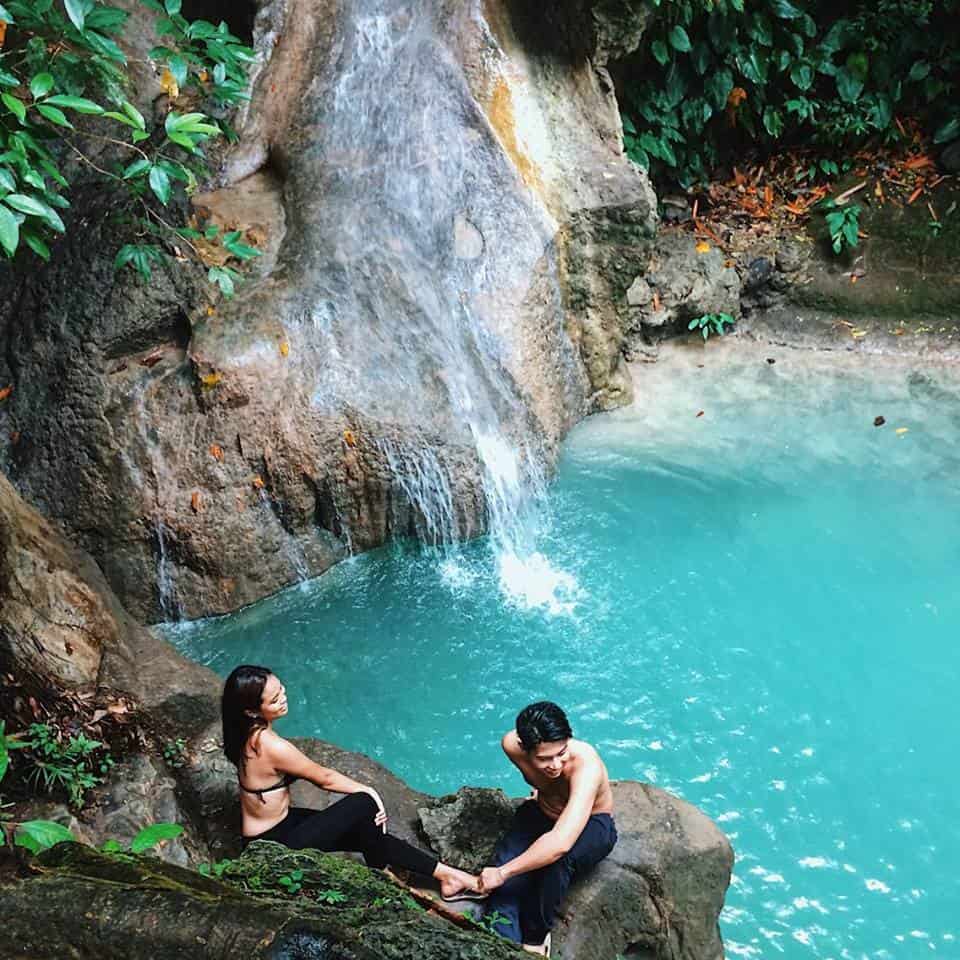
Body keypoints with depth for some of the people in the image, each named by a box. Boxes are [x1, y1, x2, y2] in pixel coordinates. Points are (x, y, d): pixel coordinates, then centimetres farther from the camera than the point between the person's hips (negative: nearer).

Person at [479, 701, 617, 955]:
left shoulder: (586, 765, -41)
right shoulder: (512, 745, -25)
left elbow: (561, 842, -50)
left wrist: (502, 873, -42)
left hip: (591, 824, -5)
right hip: (541, 811, 5)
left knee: (557, 860, -36)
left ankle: (535, 937, -14)